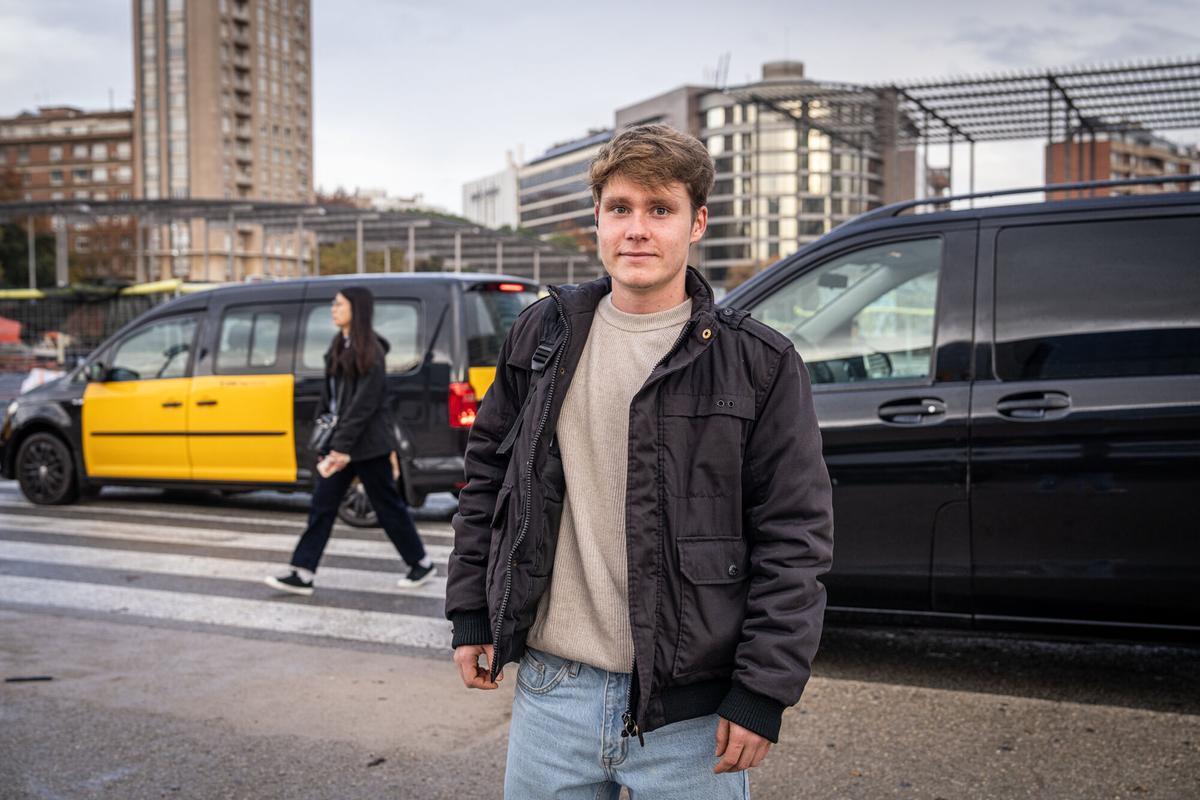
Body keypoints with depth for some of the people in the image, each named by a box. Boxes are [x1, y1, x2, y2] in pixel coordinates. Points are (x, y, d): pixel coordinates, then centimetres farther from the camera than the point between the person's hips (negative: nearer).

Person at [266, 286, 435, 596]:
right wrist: (325, 440, 12)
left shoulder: (370, 351, -14)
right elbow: (329, 396, 15)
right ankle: (303, 574, 5)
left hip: (367, 444, -8)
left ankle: (422, 564, 18)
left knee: (387, 506, 3)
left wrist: (343, 447, -22)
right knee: (321, 506, 3)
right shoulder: (338, 347, 12)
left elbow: (364, 403, -20)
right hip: (339, 442, 8)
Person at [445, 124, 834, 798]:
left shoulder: (758, 363, -6)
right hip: (551, 691, 3)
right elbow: (488, 472, 14)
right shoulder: (543, 335, 6)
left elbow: (794, 536, -6)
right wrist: (472, 614, 11)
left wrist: (763, 692, -9)